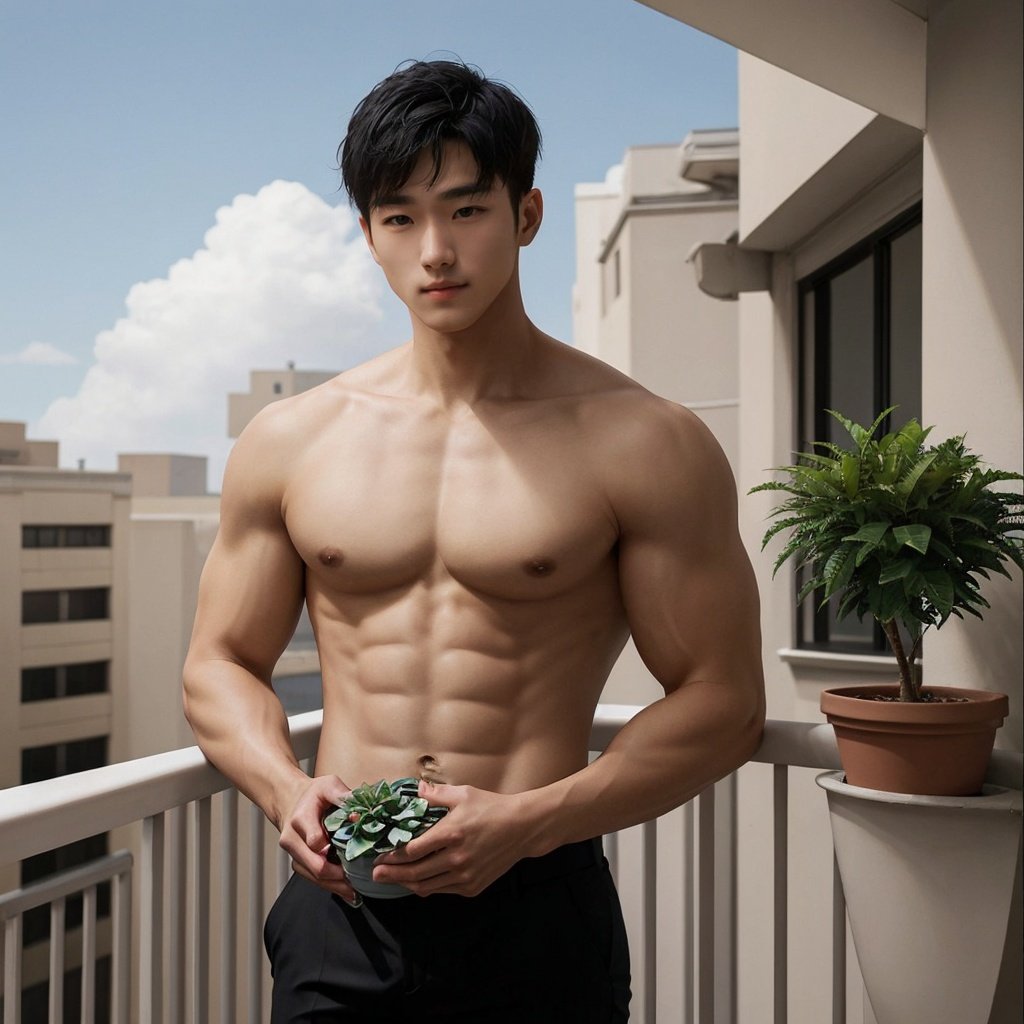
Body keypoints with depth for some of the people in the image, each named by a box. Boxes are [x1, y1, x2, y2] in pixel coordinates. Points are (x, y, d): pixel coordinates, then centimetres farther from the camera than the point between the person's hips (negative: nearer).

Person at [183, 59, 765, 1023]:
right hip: (337, 907, 3)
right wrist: (285, 788, -7)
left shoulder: (643, 446, -5)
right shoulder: (288, 443, 4)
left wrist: (530, 819, -15)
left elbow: (722, 699, -5)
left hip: (538, 913, -2)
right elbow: (220, 663, 12)